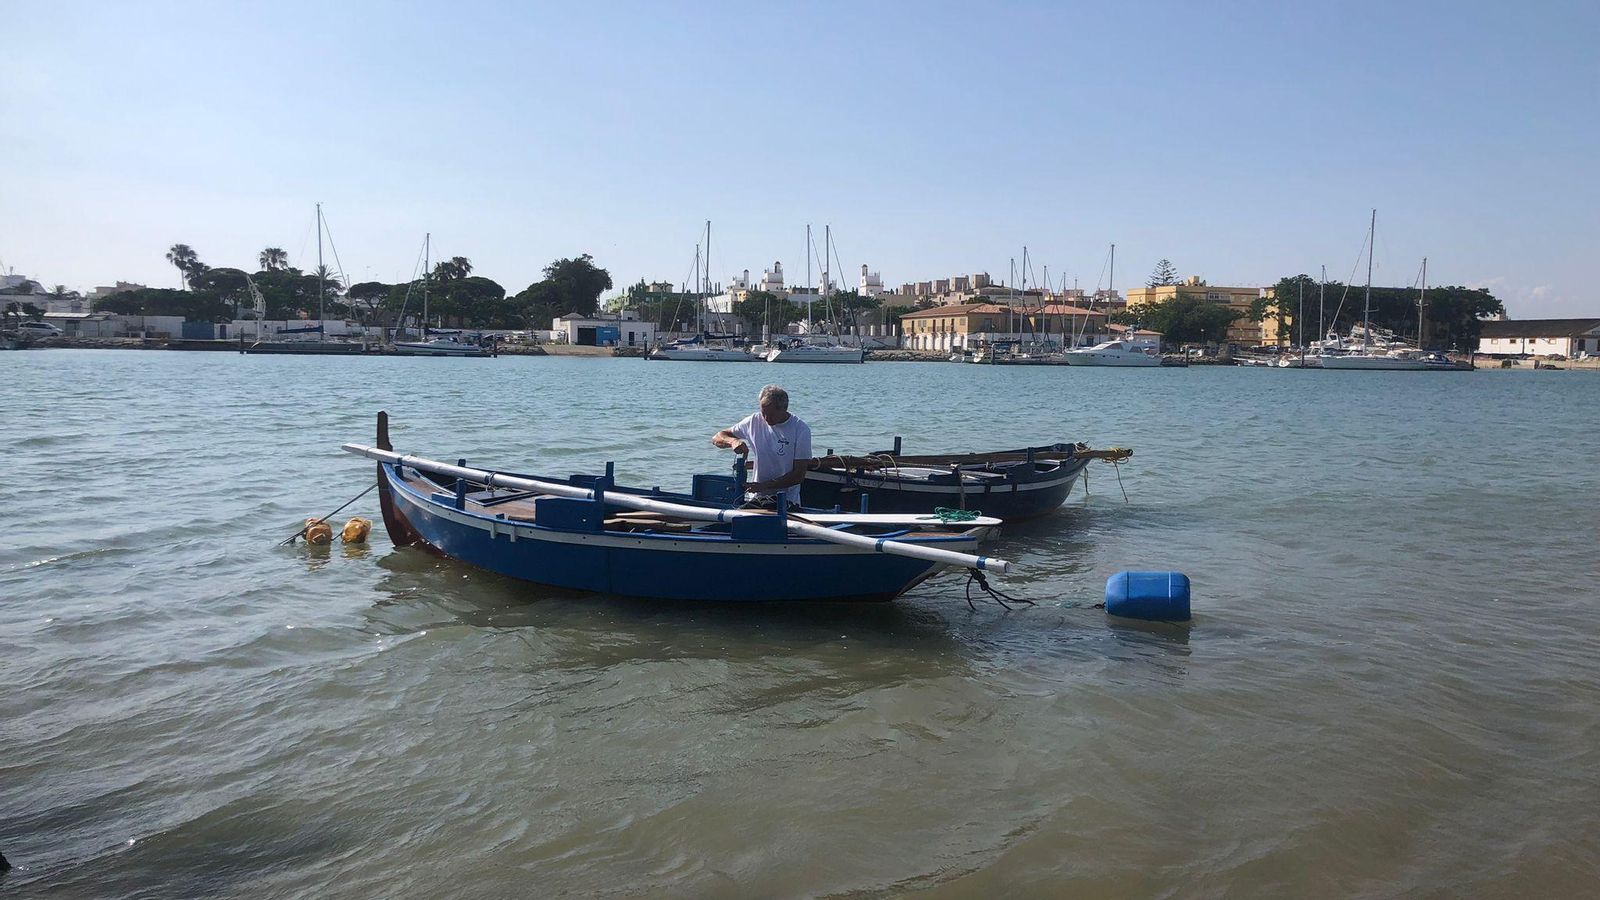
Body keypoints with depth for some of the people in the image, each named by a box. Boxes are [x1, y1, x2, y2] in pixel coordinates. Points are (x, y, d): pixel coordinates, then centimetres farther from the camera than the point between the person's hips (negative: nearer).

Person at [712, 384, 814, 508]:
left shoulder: (801, 430, -7)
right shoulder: (754, 421, 5)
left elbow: (799, 475, -9)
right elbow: (716, 439, 12)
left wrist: (764, 486, -18)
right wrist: (732, 441, -12)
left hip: (787, 501, -3)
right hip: (757, 498, 3)